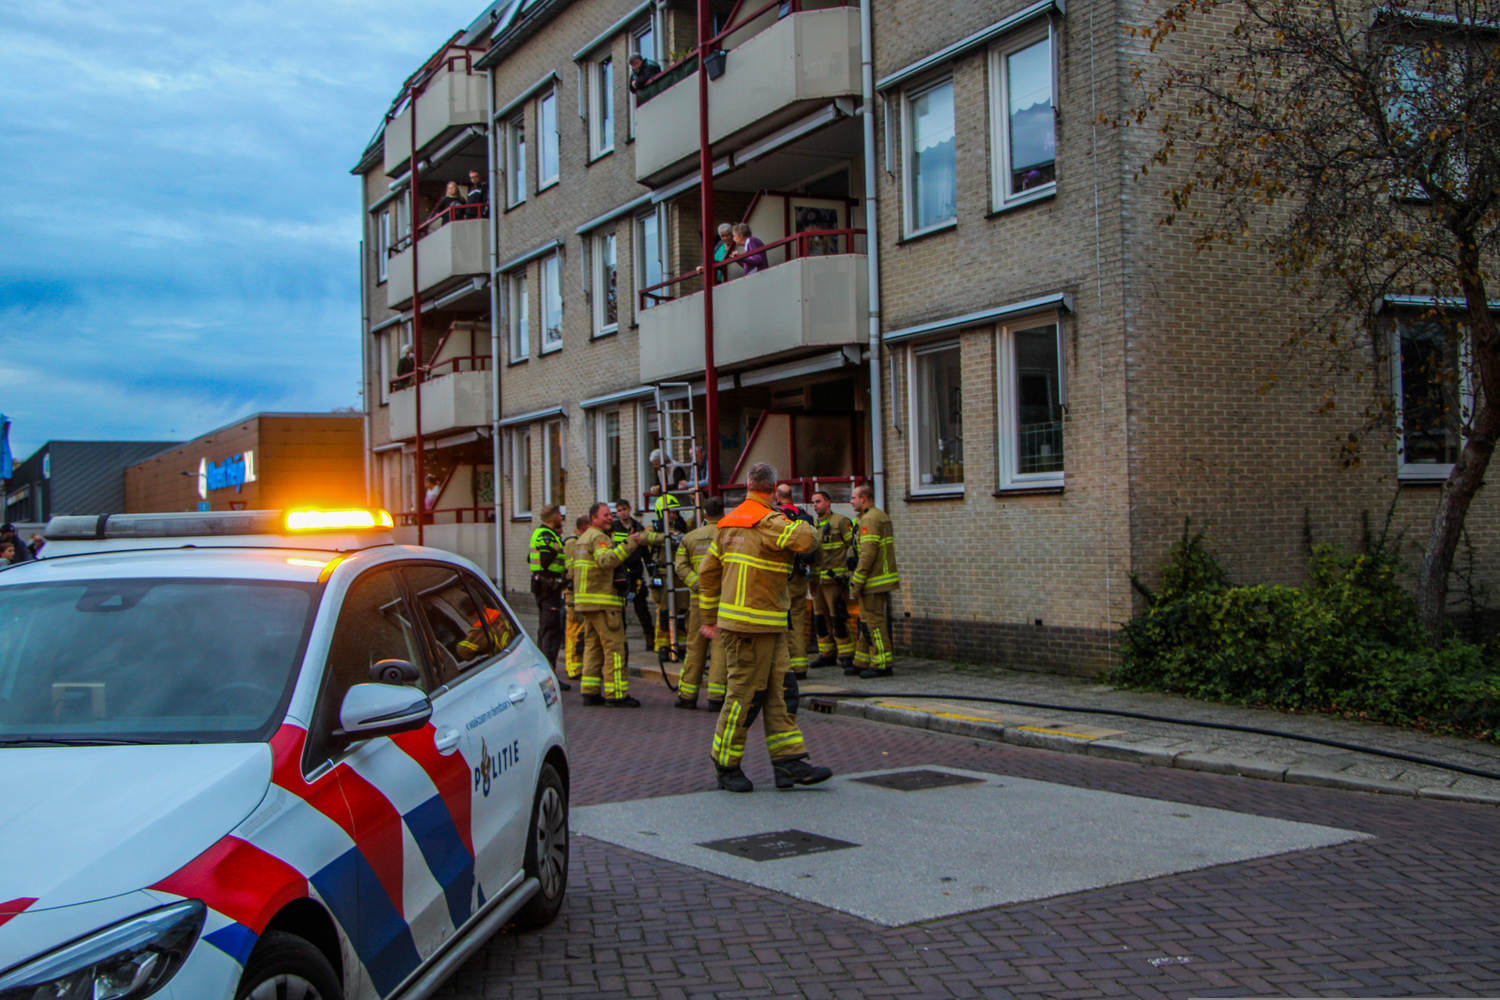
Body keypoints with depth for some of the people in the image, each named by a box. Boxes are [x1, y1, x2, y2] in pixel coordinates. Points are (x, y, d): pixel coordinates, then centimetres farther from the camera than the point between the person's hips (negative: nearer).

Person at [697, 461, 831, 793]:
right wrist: (800, 524, -5)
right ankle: (726, 766, 9)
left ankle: (789, 762, 8)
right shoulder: (768, 522, -14)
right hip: (752, 625, -9)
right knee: (745, 693, -1)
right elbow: (806, 540, -29)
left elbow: (708, 571, 18)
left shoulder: (730, 523, 14)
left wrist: (710, 616, 23)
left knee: (774, 693, 8)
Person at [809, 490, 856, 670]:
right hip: (817, 579, 8)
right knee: (820, 618, 11)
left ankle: (846, 656, -6)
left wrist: (852, 572, -11)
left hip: (834, 579, -8)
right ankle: (827, 654, 20)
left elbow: (854, 546, -7)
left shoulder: (840, 521, -5)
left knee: (837, 618, -10)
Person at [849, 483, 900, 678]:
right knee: (867, 621, 15)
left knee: (873, 621, -6)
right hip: (883, 577, 10)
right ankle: (863, 662, 21)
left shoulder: (869, 519, -15)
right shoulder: (882, 516, 17)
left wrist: (856, 584, -18)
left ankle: (881, 665, -3)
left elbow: (868, 554, -21)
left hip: (873, 580, -10)